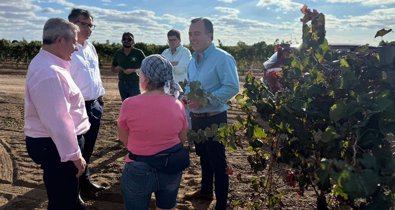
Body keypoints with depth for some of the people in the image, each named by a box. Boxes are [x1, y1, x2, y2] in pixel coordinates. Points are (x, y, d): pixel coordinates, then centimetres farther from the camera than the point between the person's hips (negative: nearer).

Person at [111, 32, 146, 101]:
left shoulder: (138, 53, -4)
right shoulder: (118, 53, 8)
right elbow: (112, 68, 16)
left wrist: (133, 70, -17)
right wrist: (117, 69, -7)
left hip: (135, 84, -4)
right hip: (122, 84, 5)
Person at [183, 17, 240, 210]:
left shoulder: (222, 58, -17)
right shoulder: (193, 59, 10)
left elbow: (232, 87, -23)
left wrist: (205, 100, -27)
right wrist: (186, 95, -2)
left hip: (214, 119, -8)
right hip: (196, 117, 8)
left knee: (218, 162, 2)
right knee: (203, 157, 23)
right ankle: (206, 190, 42)